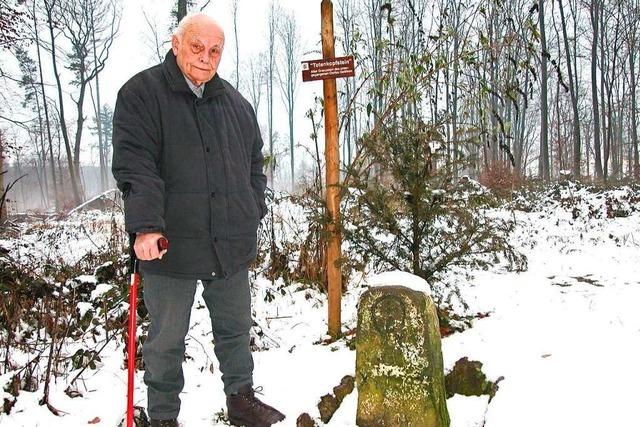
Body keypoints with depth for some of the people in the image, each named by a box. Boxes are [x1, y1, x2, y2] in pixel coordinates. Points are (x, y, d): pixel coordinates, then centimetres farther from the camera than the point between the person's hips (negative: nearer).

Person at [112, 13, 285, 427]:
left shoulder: (235, 102, 12)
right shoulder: (142, 93, -4)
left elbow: (254, 162, 20)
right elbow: (135, 164, -15)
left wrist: (253, 211, 10)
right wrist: (146, 227, -25)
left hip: (231, 245, 5)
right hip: (170, 245, -4)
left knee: (236, 328, 18)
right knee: (167, 339, 10)